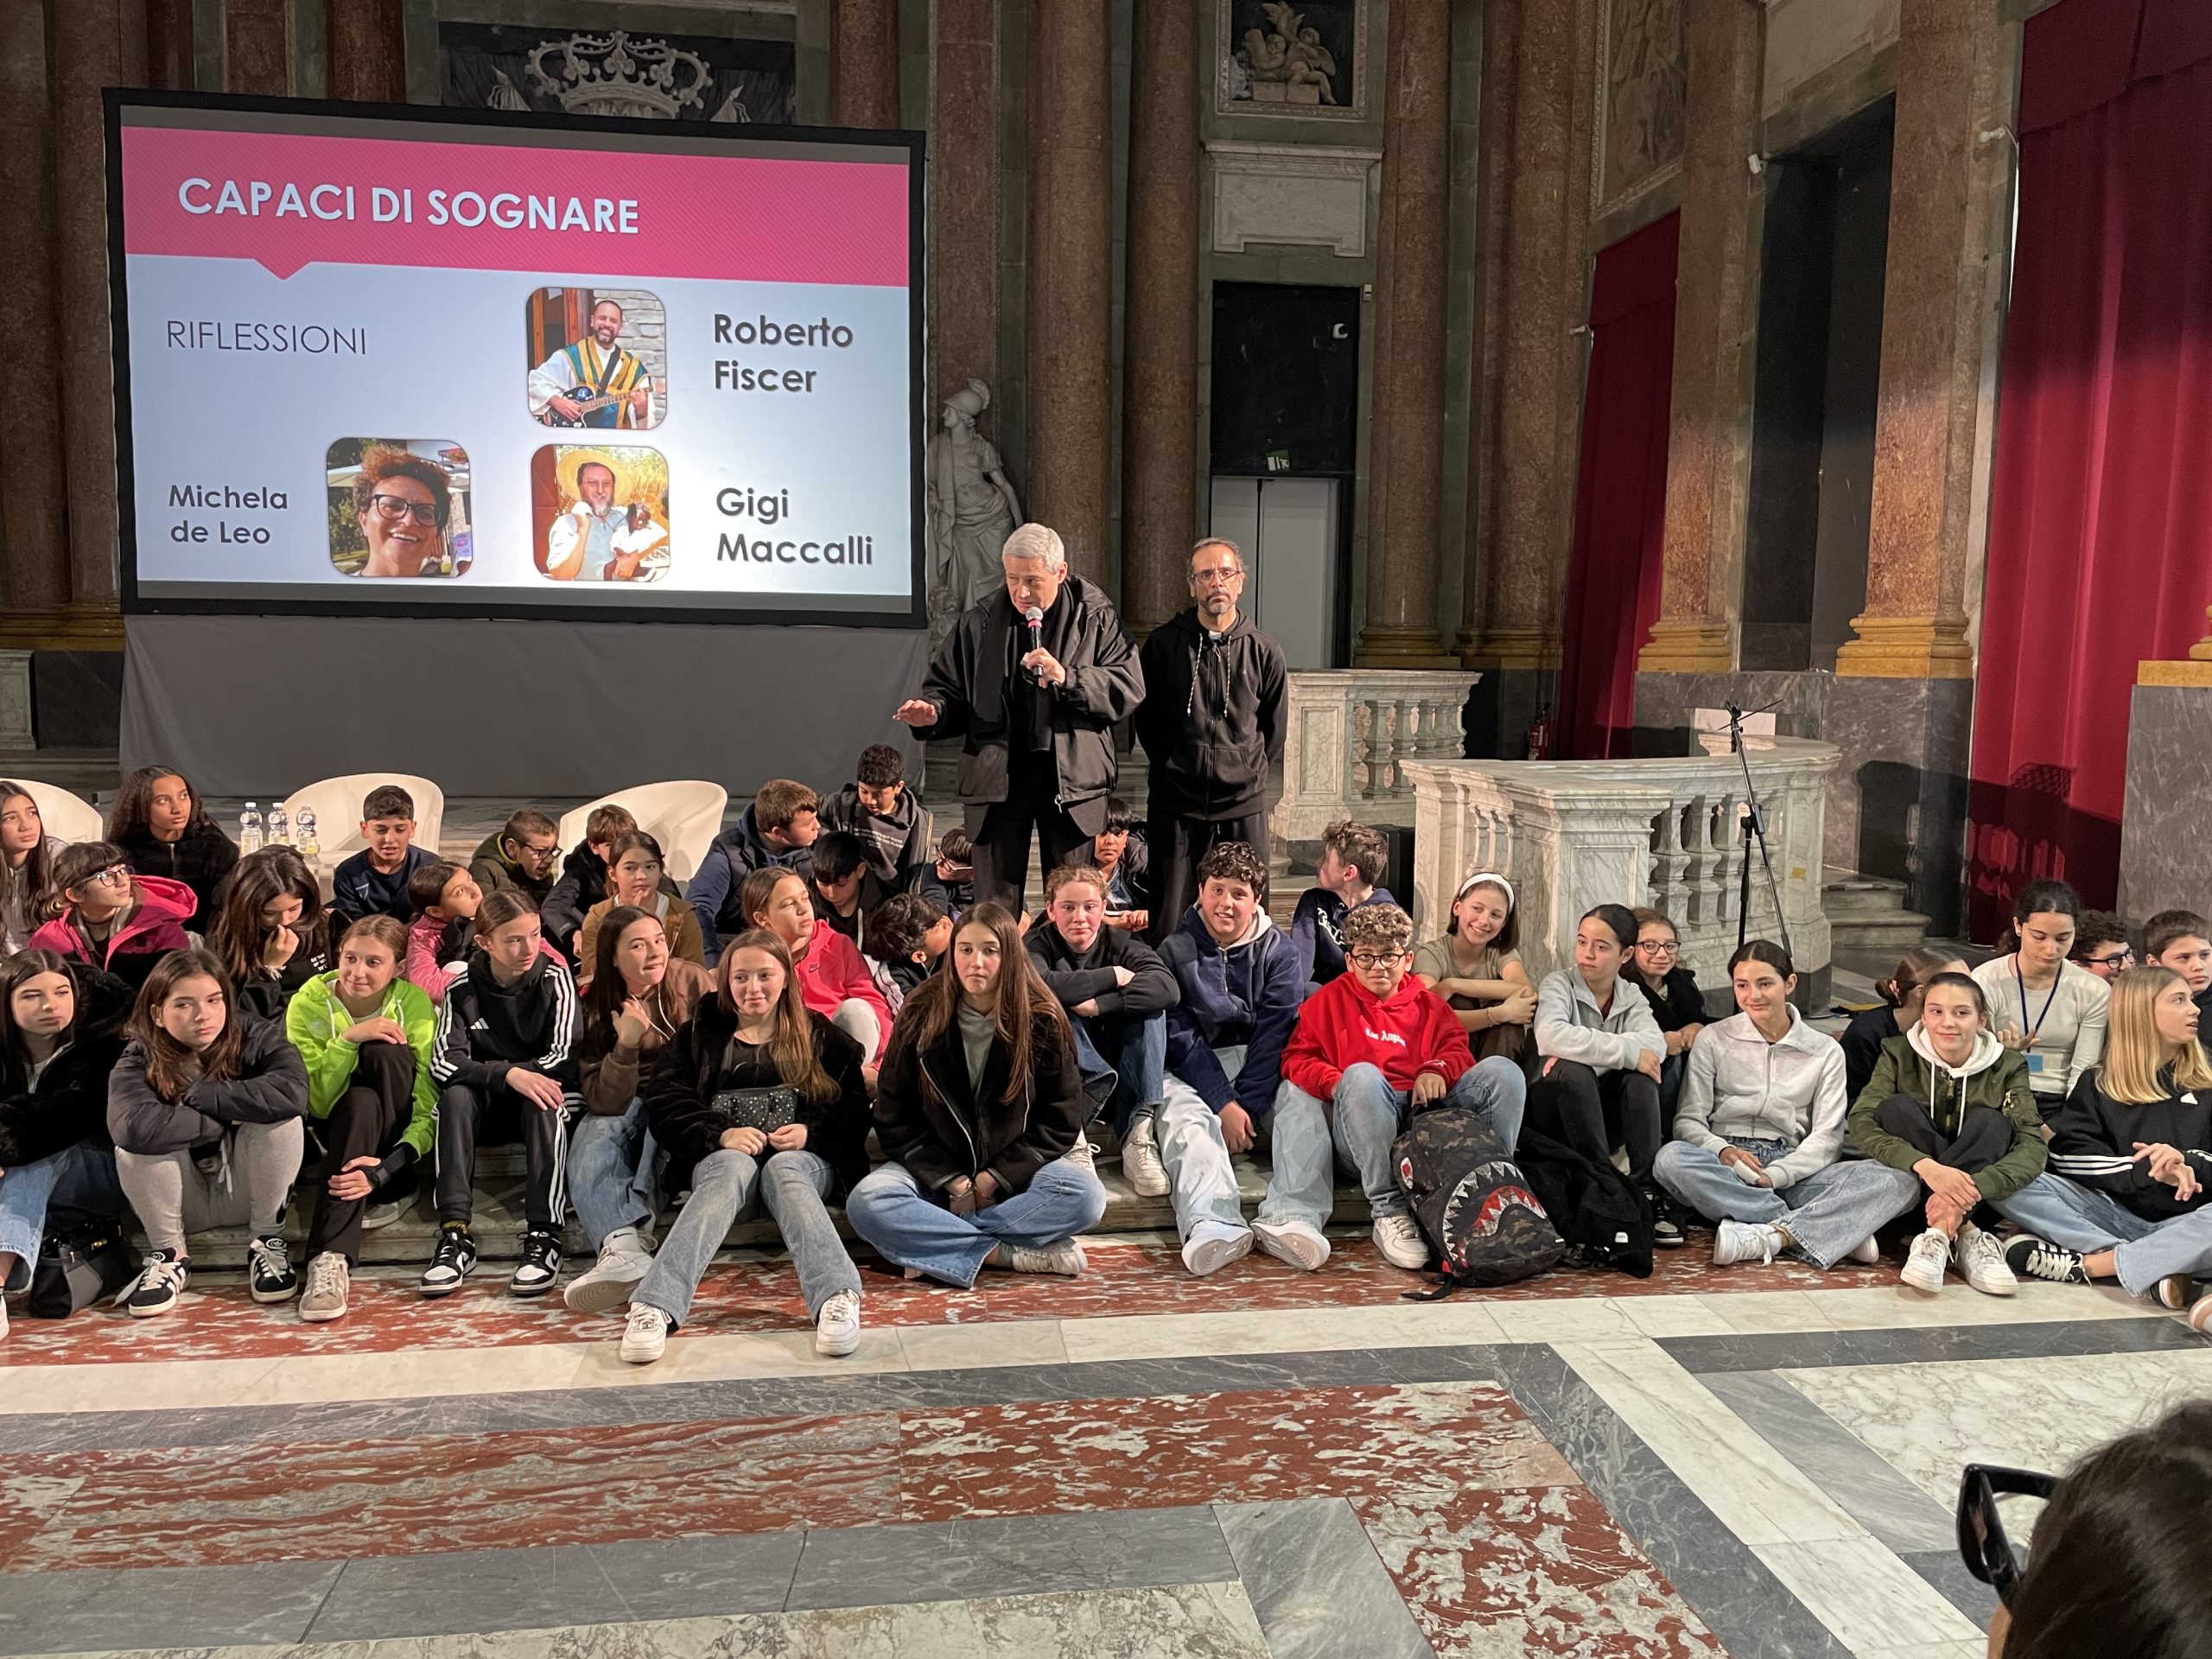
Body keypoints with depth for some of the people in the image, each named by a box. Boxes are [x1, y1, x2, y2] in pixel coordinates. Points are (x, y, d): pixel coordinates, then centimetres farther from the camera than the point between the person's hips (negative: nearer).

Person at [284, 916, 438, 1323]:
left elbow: (432, 1106, -19)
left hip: (395, 1136, 0)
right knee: (361, 1102, -35)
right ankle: (331, 1260, -40)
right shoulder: (308, 1004, -11)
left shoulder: (415, 1004, -13)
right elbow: (317, 1105, -16)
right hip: (336, 1132, 0)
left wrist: (386, 1168, -35)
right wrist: (347, 1039, -30)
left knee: (383, 1051, -30)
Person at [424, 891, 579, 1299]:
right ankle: (455, 1235, -35)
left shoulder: (554, 978, -9)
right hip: (485, 1107, 2)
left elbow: (562, 1057, -14)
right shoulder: (463, 987, -6)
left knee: (543, 1101, -35)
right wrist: (508, 1074, -32)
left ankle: (543, 1236, -39)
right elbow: (444, 1061, -16)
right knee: (456, 1095, -30)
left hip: (540, 1099, -1)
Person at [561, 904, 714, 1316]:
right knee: (593, 1138, -31)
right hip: (625, 1106, 1)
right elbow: (605, 1103, -14)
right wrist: (625, 1045, -29)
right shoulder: (595, 1007, -7)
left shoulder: (692, 980, -10)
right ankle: (623, 1248, -55)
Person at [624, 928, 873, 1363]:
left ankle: (837, 1298, -61)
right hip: (721, 1154, 0)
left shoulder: (819, 1036, 16)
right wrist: (720, 1134, -13)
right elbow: (662, 1104, 3)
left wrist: (811, 1131, -13)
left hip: (802, 1157, 0)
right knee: (734, 1167, -36)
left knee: (783, 1170, -36)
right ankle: (655, 1305, -57)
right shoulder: (699, 1033, 17)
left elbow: (855, 1109, 7)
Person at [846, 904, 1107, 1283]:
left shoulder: (1042, 1020, -6)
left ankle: (937, 1244, -26)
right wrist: (952, 1181, -14)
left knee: (1085, 1195, -30)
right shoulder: (922, 1017, -5)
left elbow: (1060, 1120, -4)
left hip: (1014, 1170, 0)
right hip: (936, 1172, 0)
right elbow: (894, 1120, -3)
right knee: (866, 1203, -30)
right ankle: (1010, 1254, -27)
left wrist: (994, 1178, -14)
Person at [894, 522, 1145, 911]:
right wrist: (933, 711, -11)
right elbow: (948, 686, 12)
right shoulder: (980, 623, 6)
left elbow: (1129, 689, -6)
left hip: (1072, 779, -1)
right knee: (995, 903, 7)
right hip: (996, 776, 1)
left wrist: (1066, 678, -19)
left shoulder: (1096, 619, 0)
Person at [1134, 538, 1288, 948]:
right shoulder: (1163, 643, 1)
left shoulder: (1263, 652, 4)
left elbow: (1275, 729, 15)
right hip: (1176, 806, -1)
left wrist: (1247, 771, 12)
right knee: (1170, 922, 2)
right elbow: (1144, 717, 11)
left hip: (1243, 807, 1)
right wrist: (1173, 766, 10)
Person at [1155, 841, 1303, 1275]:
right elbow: (1178, 1035, -5)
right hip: (1195, 1072, -1)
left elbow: (1275, 1032, -5)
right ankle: (1211, 1224, -56)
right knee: (1183, 1116, -33)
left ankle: (1292, 1222, -48)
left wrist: (1245, 1105, -17)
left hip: (1260, 1070, 1)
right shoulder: (1176, 950, 4)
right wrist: (1224, 1105, -17)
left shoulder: (1278, 950, 6)